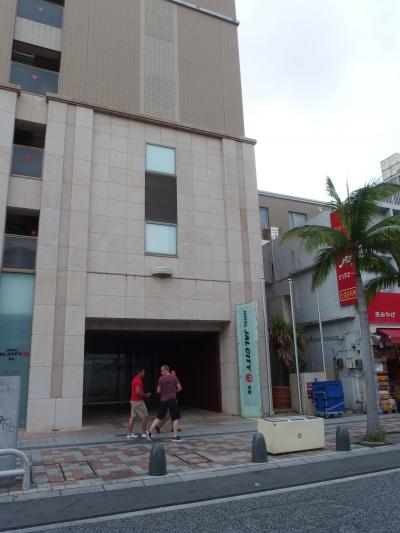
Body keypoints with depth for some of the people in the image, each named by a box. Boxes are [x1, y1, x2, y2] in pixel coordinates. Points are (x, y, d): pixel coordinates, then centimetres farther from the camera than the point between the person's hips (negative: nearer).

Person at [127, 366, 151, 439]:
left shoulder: (135, 379, 14)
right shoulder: (138, 380, -19)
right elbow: (138, 391, -27)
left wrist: (144, 394, 19)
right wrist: (145, 395, -14)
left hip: (133, 400, 10)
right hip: (138, 401, -10)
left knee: (132, 417, 9)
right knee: (144, 417, 0)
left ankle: (129, 434, 11)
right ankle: (144, 433, 5)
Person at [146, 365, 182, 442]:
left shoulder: (161, 379, -2)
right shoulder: (174, 377, -3)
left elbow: (158, 391, 2)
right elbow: (179, 388, -2)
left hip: (163, 400, 2)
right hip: (172, 399, -2)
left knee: (159, 417, 12)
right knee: (175, 418, 6)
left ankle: (149, 432, 7)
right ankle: (175, 436, 6)